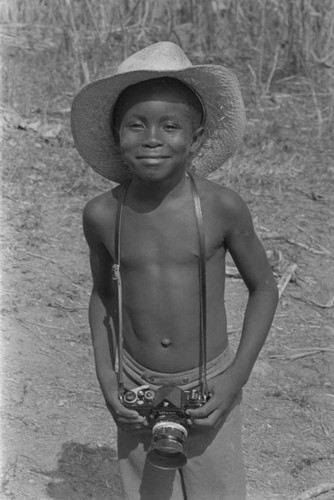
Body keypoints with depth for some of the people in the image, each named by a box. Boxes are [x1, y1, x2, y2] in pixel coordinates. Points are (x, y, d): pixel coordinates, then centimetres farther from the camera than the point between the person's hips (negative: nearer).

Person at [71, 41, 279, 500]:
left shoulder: (222, 208, -16)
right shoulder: (101, 215, -9)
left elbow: (263, 287, -2)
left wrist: (238, 374, -9)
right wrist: (105, 375, -1)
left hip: (209, 387, -2)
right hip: (136, 388, 2)